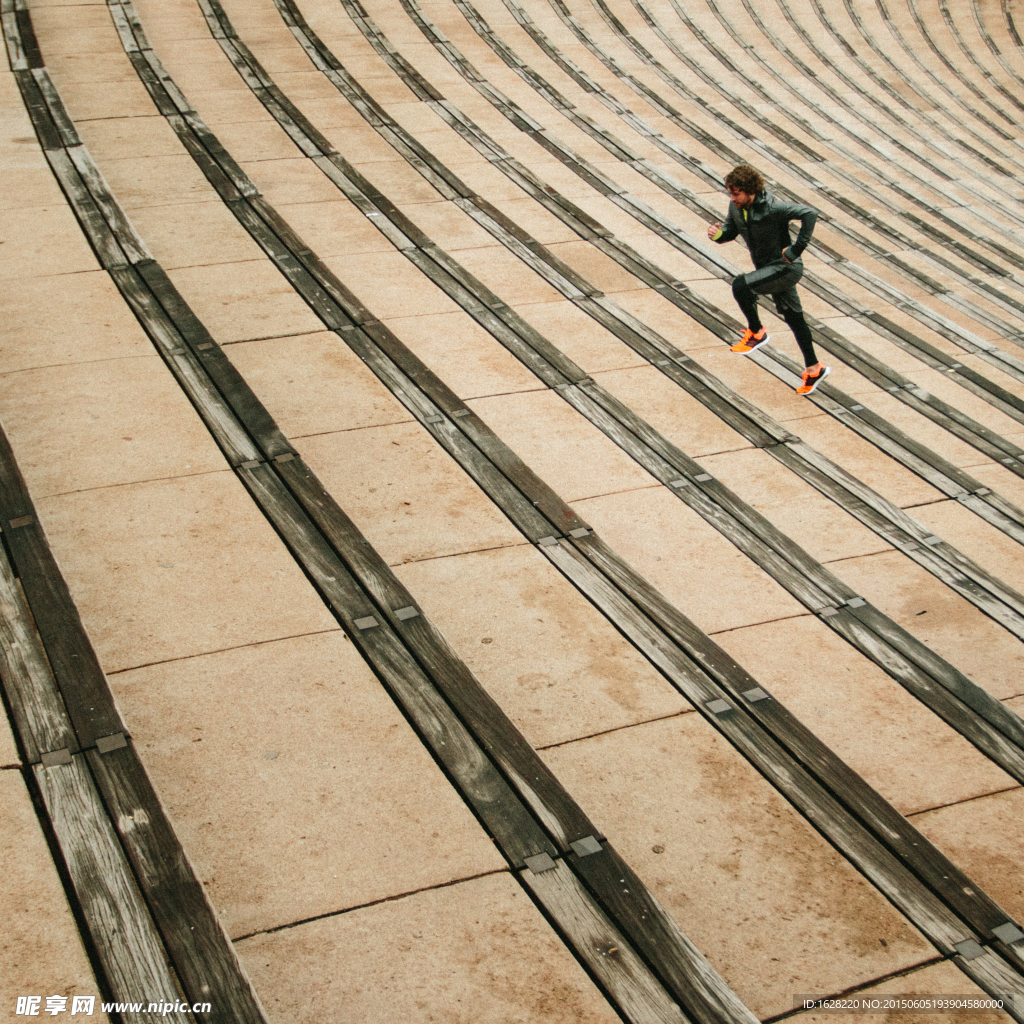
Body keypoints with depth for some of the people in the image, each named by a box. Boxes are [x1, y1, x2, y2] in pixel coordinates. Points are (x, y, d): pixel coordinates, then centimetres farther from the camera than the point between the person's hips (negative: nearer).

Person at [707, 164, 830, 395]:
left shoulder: (772, 206, -27)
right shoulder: (736, 207, -4)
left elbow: (809, 214, -31)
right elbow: (731, 231, 11)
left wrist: (796, 249, -30)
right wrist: (718, 234, -13)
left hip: (786, 267, -9)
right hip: (767, 268, 9)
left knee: (740, 285, -25)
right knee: (793, 318, 16)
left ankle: (756, 333, -3)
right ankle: (814, 369, 28)